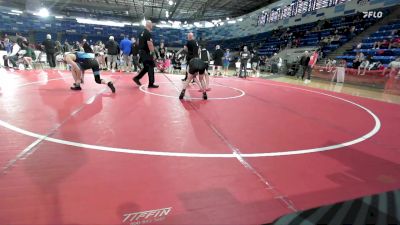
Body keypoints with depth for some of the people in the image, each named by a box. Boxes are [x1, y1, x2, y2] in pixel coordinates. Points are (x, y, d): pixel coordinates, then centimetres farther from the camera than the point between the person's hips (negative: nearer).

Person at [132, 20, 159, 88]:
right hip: (146, 53, -9)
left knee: (146, 67, 18)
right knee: (150, 67, -4)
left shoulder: (143, 33, 16)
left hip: (141, 52, 10)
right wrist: (153, 54, -20)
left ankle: (137, 78, 17)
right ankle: (151, 84, -1)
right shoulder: (148, 33, -14)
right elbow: (149, 44, -22)